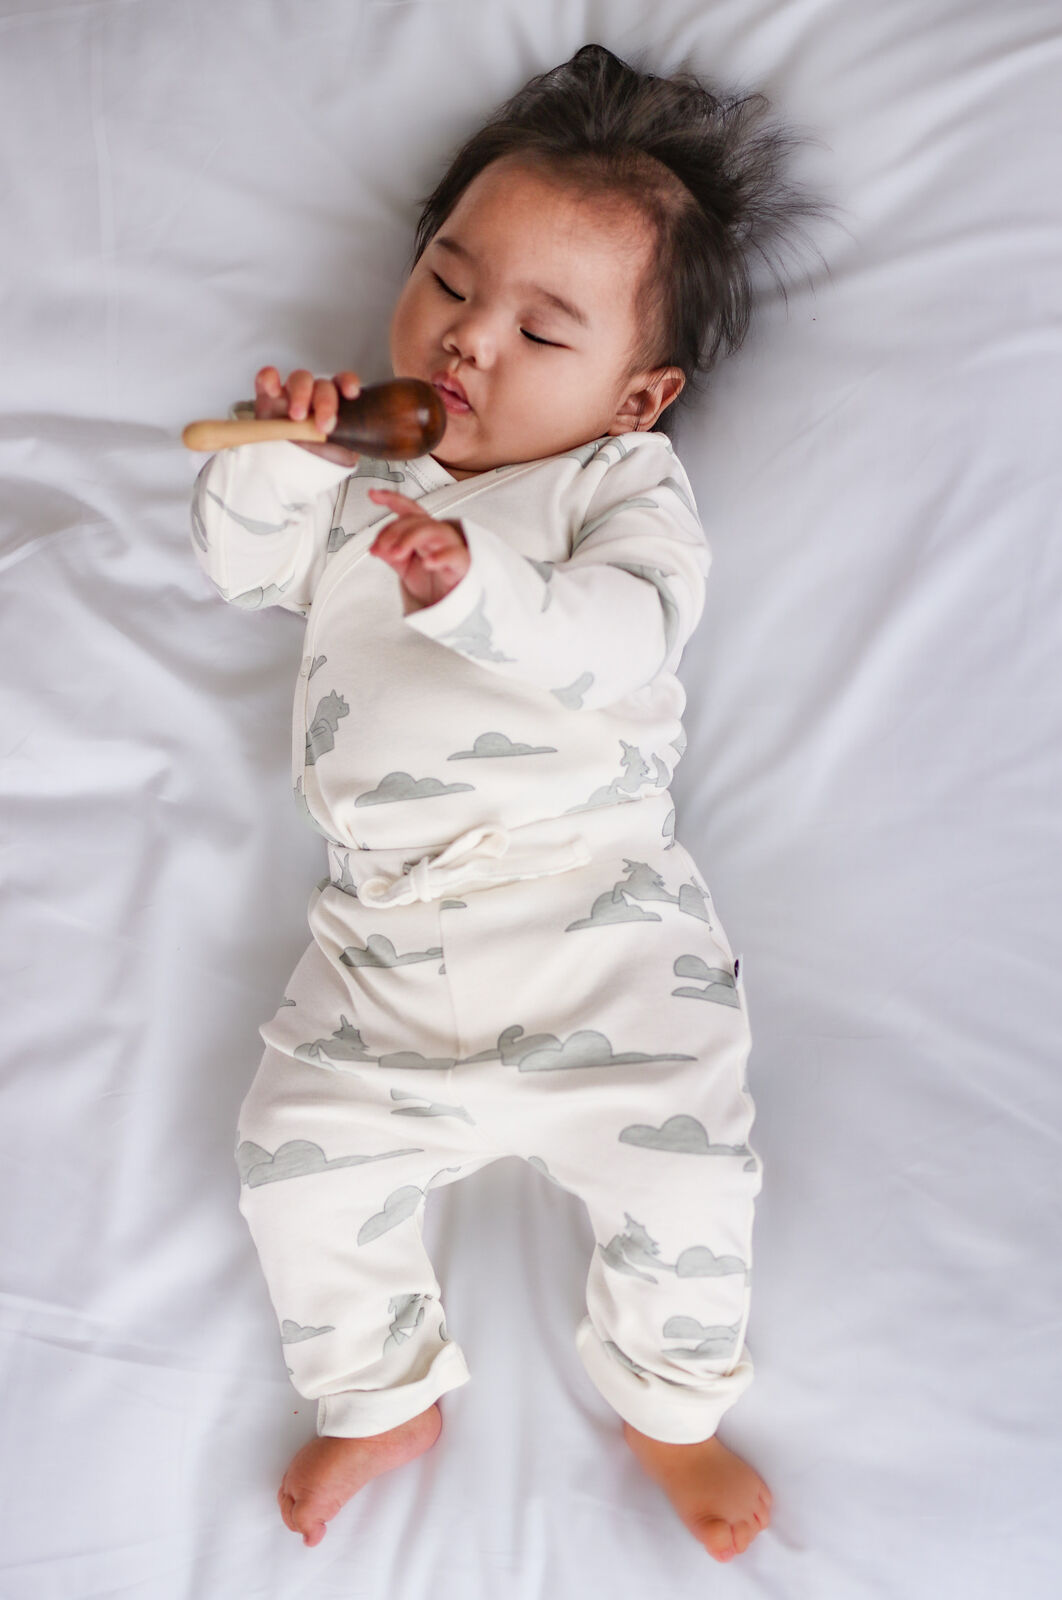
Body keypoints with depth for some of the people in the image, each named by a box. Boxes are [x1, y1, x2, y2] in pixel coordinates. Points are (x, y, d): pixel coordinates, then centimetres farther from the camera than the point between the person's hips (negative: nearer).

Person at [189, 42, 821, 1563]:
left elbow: (629, 633, -16)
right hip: (383, 934, 5)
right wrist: (284, 457, -4)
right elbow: (238, 559, 15)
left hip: (599, 911, -4)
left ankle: (674, 1410, 20)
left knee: (682, 1164, -13)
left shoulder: (624, 478, 2)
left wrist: (480, 592, -34)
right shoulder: (364, 472, 18)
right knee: (297, 1158, -1)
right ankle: (385, 1400, 28)